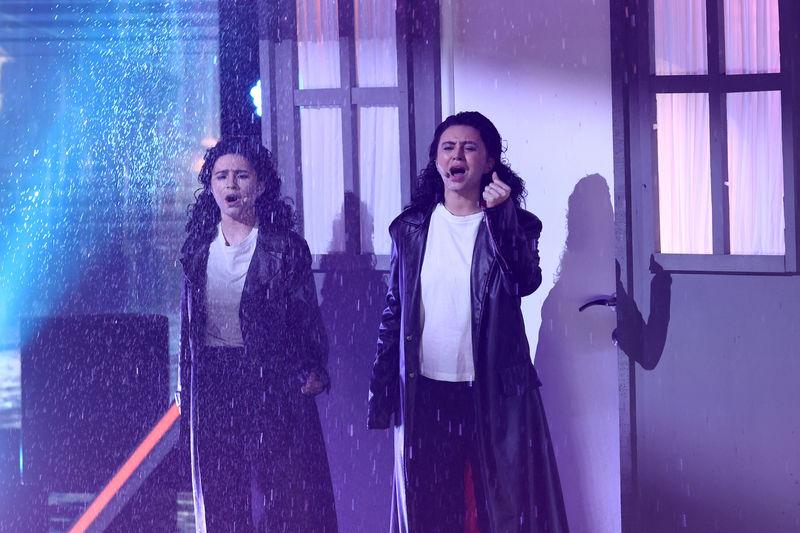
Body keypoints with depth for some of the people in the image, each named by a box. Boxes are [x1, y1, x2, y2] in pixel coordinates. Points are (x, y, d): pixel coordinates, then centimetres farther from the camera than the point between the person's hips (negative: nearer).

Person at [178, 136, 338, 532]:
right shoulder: (199, 246, 8)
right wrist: (186, 390, 12)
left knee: (278, 495, 1)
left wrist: (313, 372, -14)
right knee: (222, 496, 9)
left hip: (271, 382, -4)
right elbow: (189, 320, 13)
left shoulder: (286, 247, -3)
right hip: (212, 387, 4)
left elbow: (307, 319, -3)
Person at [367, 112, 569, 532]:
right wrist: (380, 394, 6)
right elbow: (393, 311, 9)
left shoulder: (511, 225, 2)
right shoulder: (410, 228, 7)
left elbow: (524, 282, -16)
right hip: (423, 394, 2)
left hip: (494, 392, -2)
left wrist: (499, 216, -22)